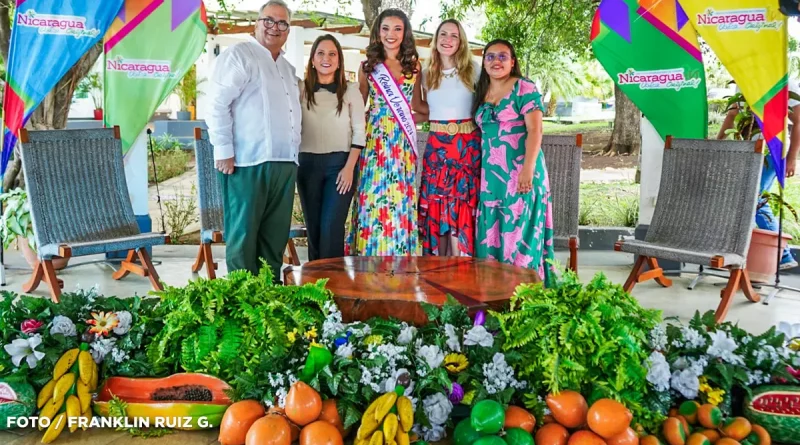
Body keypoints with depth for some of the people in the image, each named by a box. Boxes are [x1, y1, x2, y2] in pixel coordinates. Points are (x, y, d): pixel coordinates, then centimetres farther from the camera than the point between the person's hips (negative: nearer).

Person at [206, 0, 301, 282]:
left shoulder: (289, 69, 22)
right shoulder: (239, 55, -3)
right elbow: (217, 104, -10)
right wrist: (224, 151, -15)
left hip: (284, 164, 8)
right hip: (248, 163, -7)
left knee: (275, 236, 11)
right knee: (243, 235, -1)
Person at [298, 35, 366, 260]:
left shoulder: (350, 90, 4)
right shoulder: (301, 90, 6)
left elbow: (359, 132, 1)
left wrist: (349, 167, -7)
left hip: (340, 164, -2)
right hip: (308, 164, 2)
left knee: (331, 228, -8)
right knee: (313, 227, 7)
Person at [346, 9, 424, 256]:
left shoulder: (413, 65, 10)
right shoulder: (368, 65, 7)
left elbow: (417, 104, 16)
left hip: (403, 141, 1)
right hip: (375, 139, -1)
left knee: (400, 197, 2)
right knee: (373, 195, -3)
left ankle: (399, 254, 10)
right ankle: (371, 255, 5)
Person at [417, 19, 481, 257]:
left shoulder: (473, 69, 2)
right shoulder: (427, 73, 11)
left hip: (468, 144, -2)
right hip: (437, 144, 3)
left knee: (462, 204, -3)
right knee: (436, 204, 1)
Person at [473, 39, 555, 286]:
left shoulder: (524, 88, -3)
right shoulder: (481, 93, 16)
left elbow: (535, 130, -12)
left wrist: (528, 169, -21)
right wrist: (482, 173, 12)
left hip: (520, 174, -6)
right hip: (491, 176, 6)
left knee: (520, 233, -7)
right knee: (490, 235, 5)